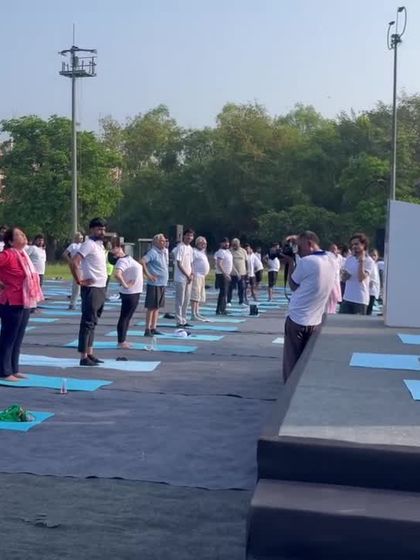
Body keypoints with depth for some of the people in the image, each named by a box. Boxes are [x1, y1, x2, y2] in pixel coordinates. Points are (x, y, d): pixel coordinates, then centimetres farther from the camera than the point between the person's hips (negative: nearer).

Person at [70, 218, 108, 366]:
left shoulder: (100, 244, 14)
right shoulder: (89, 244, -13)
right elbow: (74, 262, -23)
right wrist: (79, 281, -18)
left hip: (101, 288, 9)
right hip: (92, 289, -9)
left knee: (93, 323, 12)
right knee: (88, 323, -6)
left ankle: (90, 354, 18)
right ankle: (84, 357, -4)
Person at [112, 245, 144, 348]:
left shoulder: (127, 258, 10)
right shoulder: (122, 261, -18)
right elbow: (117, 274, -36)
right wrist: (125, 285, -24)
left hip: (135, 292, 9)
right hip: (129, 293, -9)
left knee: (128, 317, 15)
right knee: (124, 317, -3)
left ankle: (123, 340, 24)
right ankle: (121, 341, 3)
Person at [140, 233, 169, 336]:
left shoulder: (163, 252, 13)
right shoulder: (153, 252, -12)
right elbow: (142, 262, -24)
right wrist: (148, 275, -21)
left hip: (162, 284, 8)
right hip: (154, 284, -8)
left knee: (157, 307, 11)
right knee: (151, 307, -4)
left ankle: (153, 328, 18)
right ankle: (147, 329, 1)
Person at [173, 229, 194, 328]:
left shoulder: (190, 248, 14)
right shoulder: (180, 247, -11)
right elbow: (179, 264, -15)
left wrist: (192, 274, 1)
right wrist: (187, 275, -15)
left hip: (189, 278, 8)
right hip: (181, 278, -8)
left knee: (186, 300, 11)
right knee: (180, 301, -4)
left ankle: (183, 320, 18)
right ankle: (179, 321, 0)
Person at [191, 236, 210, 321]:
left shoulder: (202, 253, 21)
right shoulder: (194, 252, -8)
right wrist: (192, 274, -24)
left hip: (202, 277, 10)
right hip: (196, 276, -10)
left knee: (200, 297, 11)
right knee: (195, 296, -12)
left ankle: (197, 314, 16)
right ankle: (193, 315, -14)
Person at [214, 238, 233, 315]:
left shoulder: (227, 251, 15)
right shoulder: (221, 252, -15)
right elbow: (219, 264, -24)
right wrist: (224, 274, -28)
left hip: (227, 275, 10)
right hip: (222, 275, -10)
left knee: (225, 293, 12)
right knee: (223, 293, -11)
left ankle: (223, 309, 17)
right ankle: (219, 310, -10)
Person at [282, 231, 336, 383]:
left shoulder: (306, 262, -17)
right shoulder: (330, 262, 6)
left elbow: (293, 285, -3)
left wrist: (291, 262, 5)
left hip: (297, 320, -7)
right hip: (315, 321, 7)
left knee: (292, 363, 3)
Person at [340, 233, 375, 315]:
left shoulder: (369, 261, -9)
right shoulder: (349, 259, 9)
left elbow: (361, 278, -21)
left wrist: (361, 261, -20)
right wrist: (344, 275, -9)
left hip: (360, 300, -6)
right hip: (347, 298, 6)